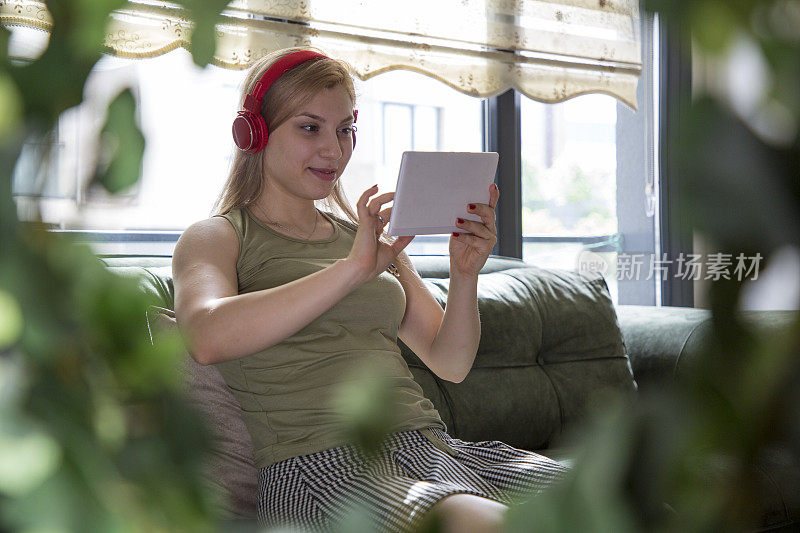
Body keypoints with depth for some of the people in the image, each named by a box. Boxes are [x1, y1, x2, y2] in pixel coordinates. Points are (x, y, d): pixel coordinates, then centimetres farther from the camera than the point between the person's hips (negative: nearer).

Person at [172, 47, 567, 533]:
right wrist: (354, 268, -20)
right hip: (321, 463, -6)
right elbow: (208, 338, -16)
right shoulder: (217, 237, 8)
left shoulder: (366, 236, 24)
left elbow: (450, 364, 18)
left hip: (426, 441, 6)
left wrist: (465, 275, -1)